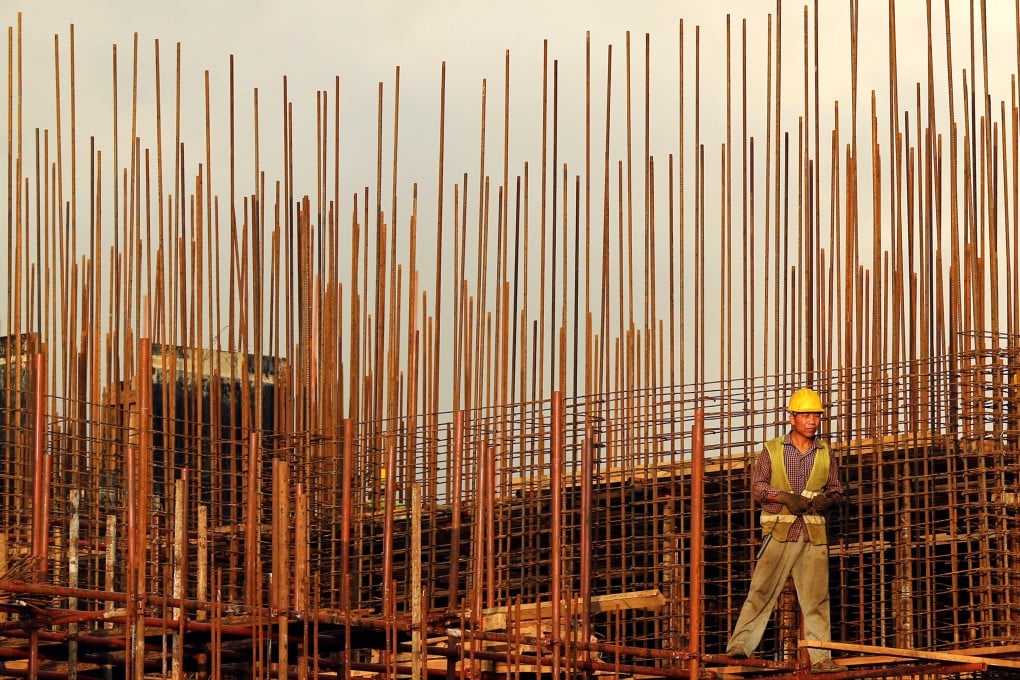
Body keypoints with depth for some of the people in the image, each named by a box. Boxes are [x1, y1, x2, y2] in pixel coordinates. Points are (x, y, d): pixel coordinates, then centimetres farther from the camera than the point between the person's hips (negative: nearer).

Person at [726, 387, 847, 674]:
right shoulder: (772, 450, 5)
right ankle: (740, 646, -9)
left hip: (813, 534, 3)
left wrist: (826, 499, -6)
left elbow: (836, 489, 17)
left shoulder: (825, 454, 12)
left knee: (816, 597, 2)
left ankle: (820, 658, 4)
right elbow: (757, 486, 0)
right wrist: (785, 497, -16)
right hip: (779, 531, -3)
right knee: (762, 589, -8)